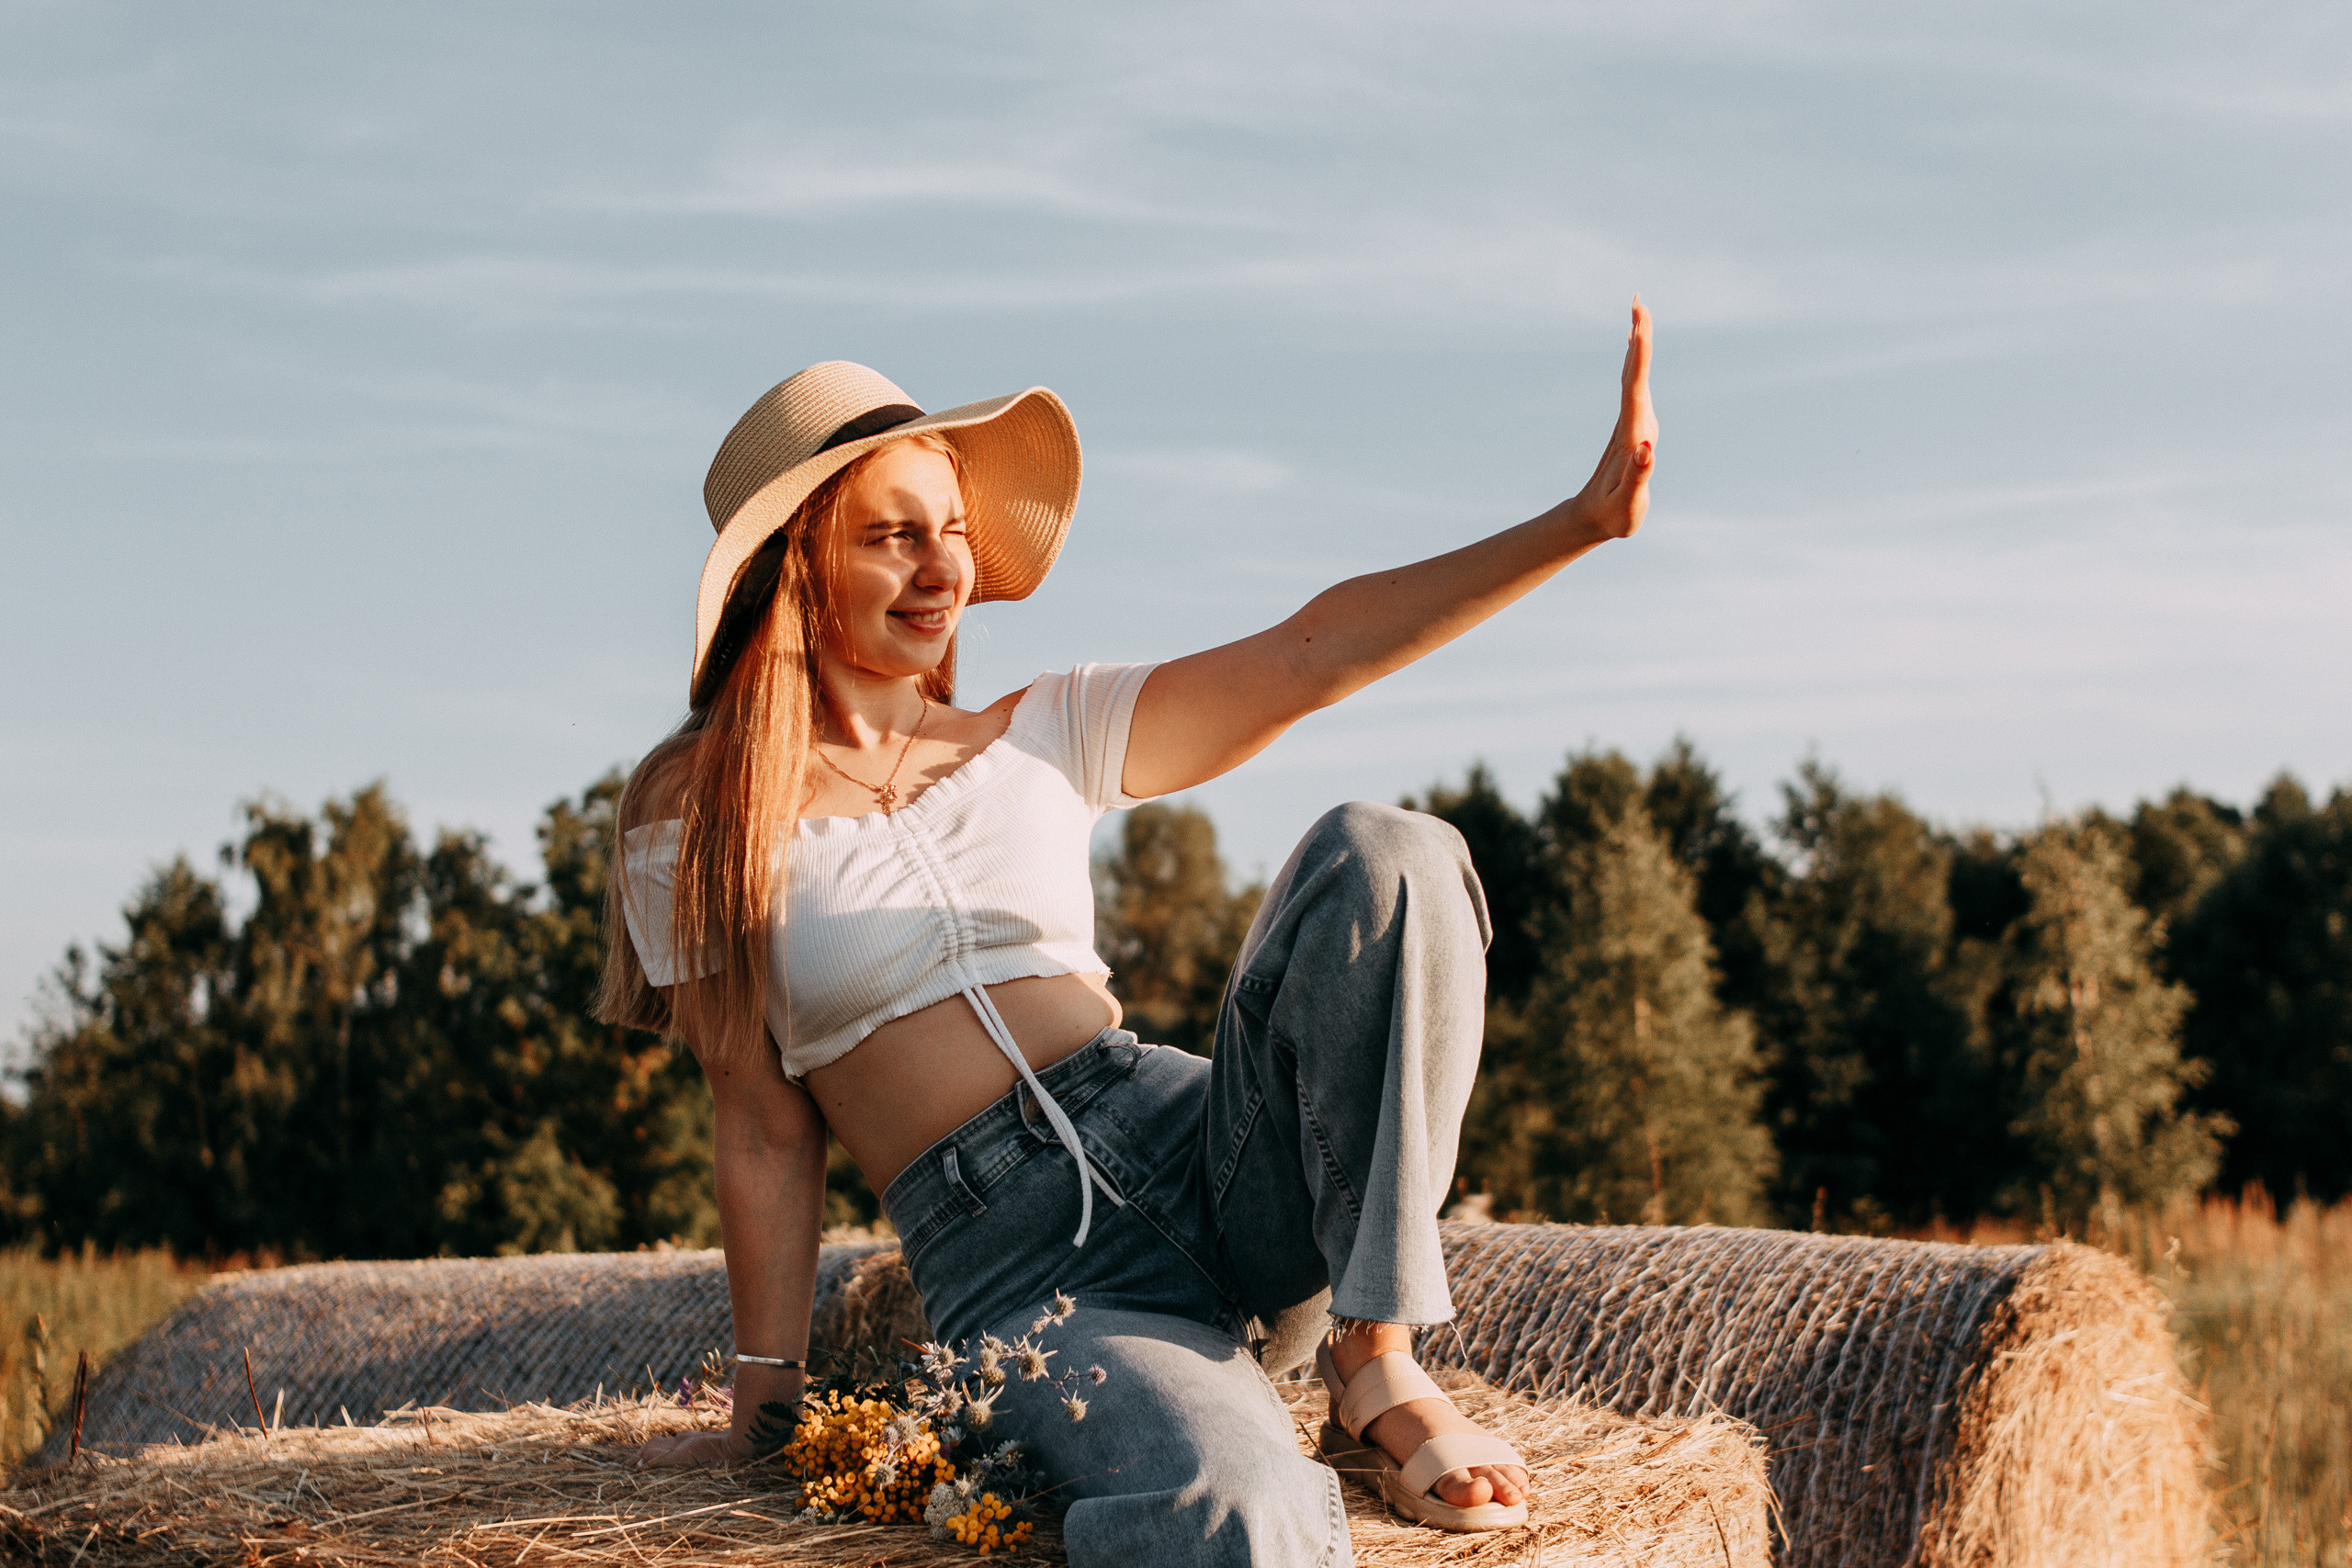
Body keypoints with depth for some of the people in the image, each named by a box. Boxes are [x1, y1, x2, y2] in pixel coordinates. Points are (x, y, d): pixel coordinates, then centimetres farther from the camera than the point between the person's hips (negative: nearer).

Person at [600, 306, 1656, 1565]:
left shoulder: (1040, 739, 16)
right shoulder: (701, 822, 6)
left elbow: (1310, 657, 8)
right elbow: (767, 1133, 7)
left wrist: (1583, 519, 0)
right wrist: (764, 1406, 2)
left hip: (1204, 1156, 6)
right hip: (1014, 1270, -6)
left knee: (1382, 856, -25)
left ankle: (1378, 1376, -18)